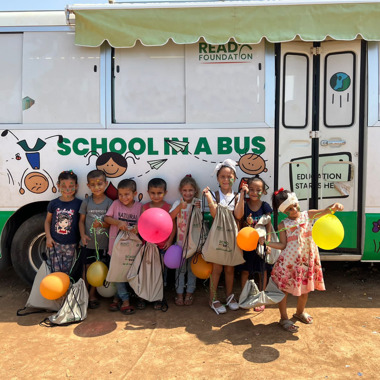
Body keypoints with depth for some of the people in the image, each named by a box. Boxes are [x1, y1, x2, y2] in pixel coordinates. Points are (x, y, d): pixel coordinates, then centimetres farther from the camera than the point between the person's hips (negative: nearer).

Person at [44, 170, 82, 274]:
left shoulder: (79, 204, -5)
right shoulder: (54, 203, -1)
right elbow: (48, 221, 8)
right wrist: (48, 237, -1)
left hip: (70, 245, -1)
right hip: (55, 243, 1)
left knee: (66, 271, 9)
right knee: (55, 271, 5)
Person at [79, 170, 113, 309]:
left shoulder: (109, 203, -5)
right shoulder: (86, 202, -1)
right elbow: (81, 220, 4)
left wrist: (102, 224, -21)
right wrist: (83, 235, -10)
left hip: (102, 243, 0)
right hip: (87, 242, 1)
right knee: (86, 268, 9)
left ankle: (92, 294, 27)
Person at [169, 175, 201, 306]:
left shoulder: (198, 203, -3)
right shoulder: (178, 203, -3)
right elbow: (169, 217, -18)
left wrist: (199, 209, -22)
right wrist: (180, 207, -29)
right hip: (181, 240, 0)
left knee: (192, 268, 11)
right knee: (180, 267, 8)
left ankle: (189, 293, 25)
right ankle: (179, 293, 20)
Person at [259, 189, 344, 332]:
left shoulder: (308, 215, 3)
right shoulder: (283, 224, -2)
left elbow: (326, 211, -9)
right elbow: (283, 245, -5)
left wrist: (335, 207, -31)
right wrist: (266, 242, -15)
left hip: (307, 259, 3)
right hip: (289, 260, -3)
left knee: (305, 288, 17)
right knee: (283, 289, 3)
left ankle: (300, 312, 43)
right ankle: (284, 318, 21)